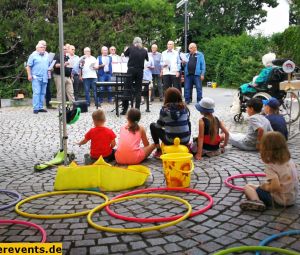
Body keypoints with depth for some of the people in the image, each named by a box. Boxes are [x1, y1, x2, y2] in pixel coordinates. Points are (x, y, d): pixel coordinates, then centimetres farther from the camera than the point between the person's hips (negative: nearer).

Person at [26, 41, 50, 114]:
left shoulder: (47, 55, 14)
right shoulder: (33, 55, -2)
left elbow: (49, 64, 25)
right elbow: (28, 66, -3)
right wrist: (29, 75, -10)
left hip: (44, 78, 6)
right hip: (36, 77, -5)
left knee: (43, 93, 7)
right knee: (36, 93, -9)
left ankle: (40, 107, 14)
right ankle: (35, 108, -7)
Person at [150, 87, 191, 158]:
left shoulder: (164, 109, -7)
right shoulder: (185, 108, 0)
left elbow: (159, 125, 5)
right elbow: (188, 123, 12)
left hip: (170, 141, -4)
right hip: (185, 140, 4)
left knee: (152, 126, 17)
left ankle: (158, 151, 15)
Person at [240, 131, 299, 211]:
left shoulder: (271, 167, -19)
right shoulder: (290, 161, 3)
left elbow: (275, 187, -31)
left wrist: (265, 186, -10)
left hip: (280, 200, -7)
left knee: (248, 187, -1)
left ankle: (256, 201, -27)